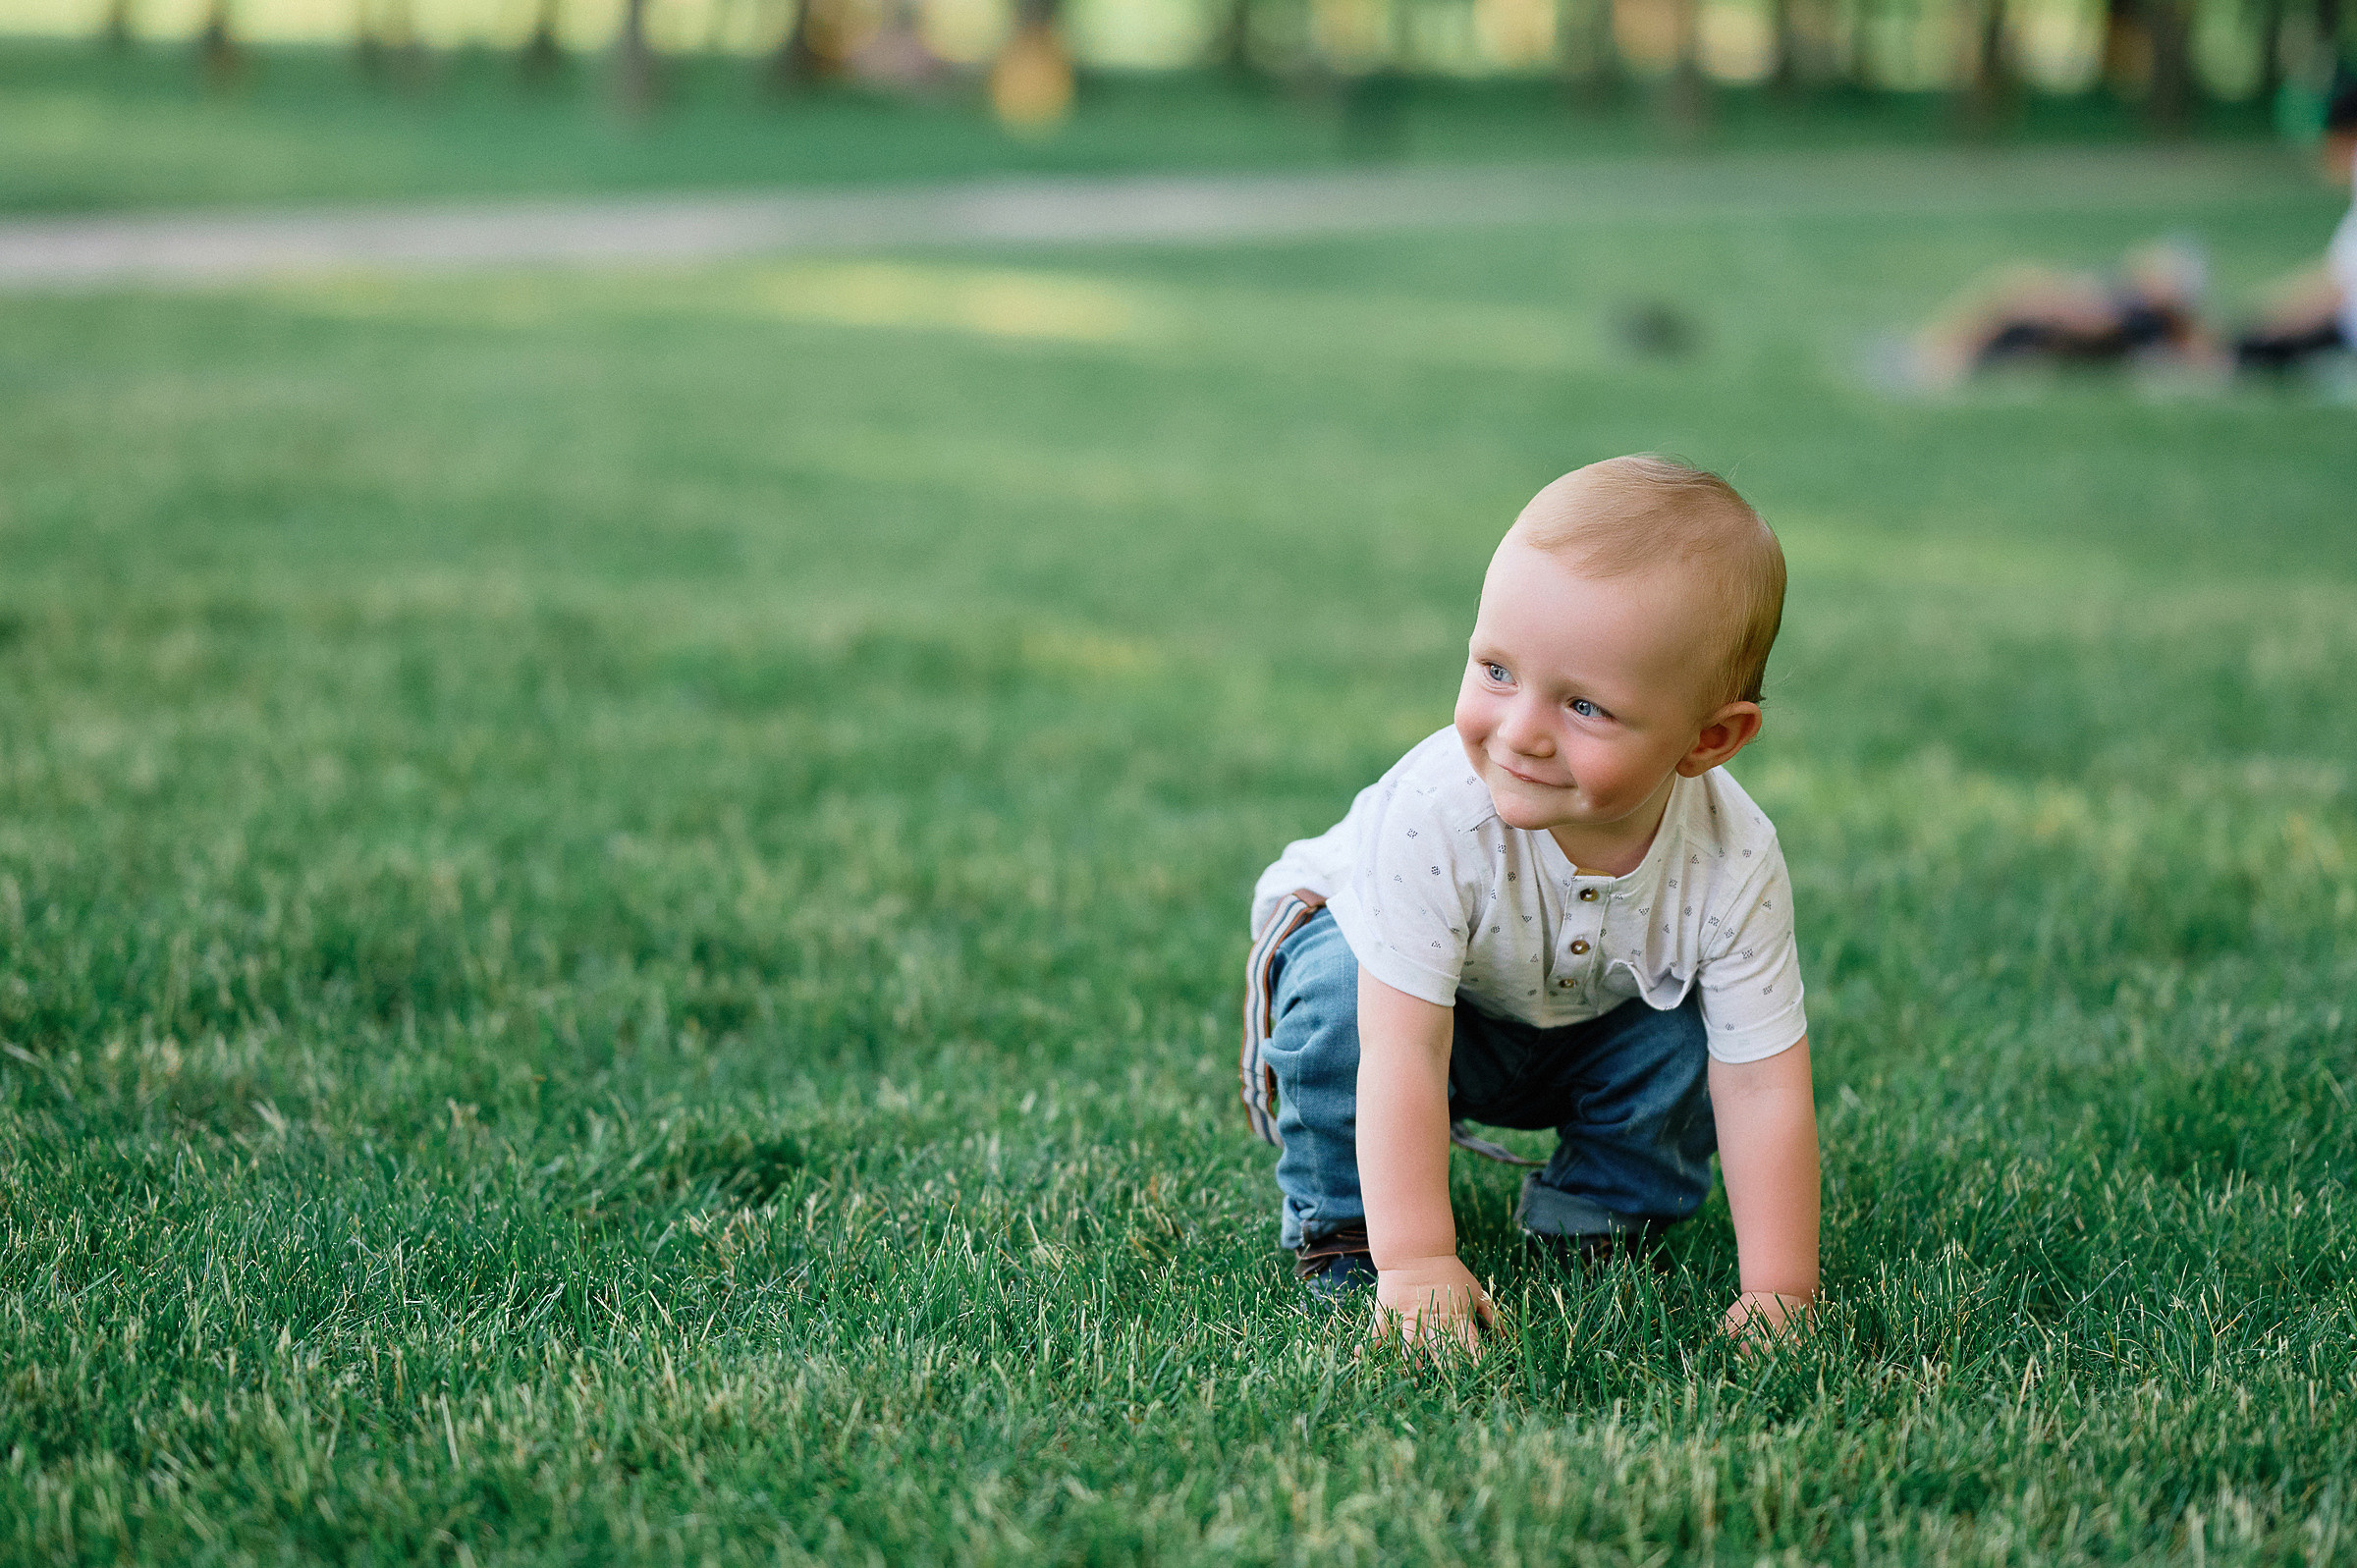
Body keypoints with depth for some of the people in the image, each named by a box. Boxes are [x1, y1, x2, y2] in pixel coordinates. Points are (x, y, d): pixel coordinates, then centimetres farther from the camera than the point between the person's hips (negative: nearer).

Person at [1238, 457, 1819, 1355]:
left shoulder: (1732, 865, -32)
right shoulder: (1431, 816, -42)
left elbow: (1762, 1087, -26)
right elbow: (1405, 1050, -41)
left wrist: (1779, 1288, -31)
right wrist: (1415, 1262, -45)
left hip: (1590, 1025, 3)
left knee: (1684, 1038, -23)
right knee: (1339, 994, -33)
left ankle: (1600, 1212, 5)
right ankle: (1339, 1222, -9)